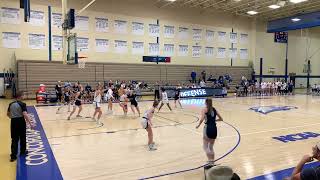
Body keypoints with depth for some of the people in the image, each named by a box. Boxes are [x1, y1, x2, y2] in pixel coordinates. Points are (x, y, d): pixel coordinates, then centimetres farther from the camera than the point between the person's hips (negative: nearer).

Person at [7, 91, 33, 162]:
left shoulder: (11, 104, 6)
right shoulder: (22, 104, -12)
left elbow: (8, 114, 17)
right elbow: (25, 114, -22)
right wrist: (30, 123, -23)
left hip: (13, 122, 4)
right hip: (21, 121, -4)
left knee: (14, 139, 6)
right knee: (22, 137, 15)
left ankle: (13, 155, 0)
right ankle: (23, 151, 31)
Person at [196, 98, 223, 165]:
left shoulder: (205, 109, -3)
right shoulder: (214, 109, 12)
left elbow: (202, 119, -18)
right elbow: (221, 119, 18)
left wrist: (198, 125, -3)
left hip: (208, 128, -5)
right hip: (214, 129, 5)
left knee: (205, 147, 4)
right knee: (211, 147, 19)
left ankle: (210, 161, -11)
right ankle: (212, 162, 21)